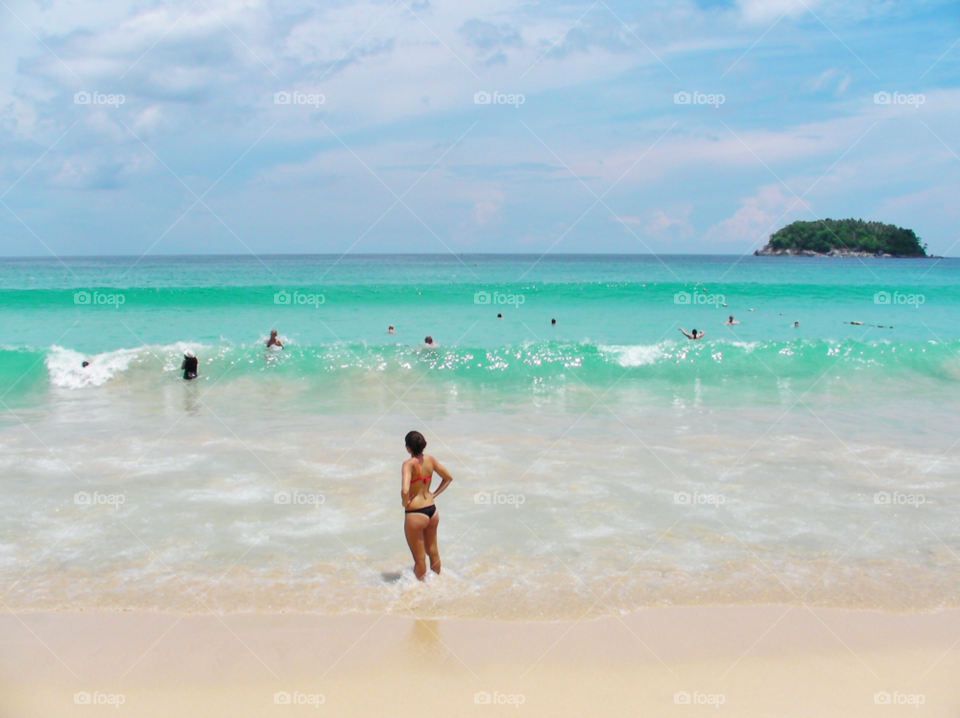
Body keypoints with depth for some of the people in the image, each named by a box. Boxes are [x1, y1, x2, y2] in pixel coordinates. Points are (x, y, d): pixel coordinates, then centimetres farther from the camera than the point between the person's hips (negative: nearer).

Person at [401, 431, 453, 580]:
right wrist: (434, 494, 11)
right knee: (433, 551, 24)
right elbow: (448, 478, 12)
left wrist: (405, 503, -13)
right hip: (432, 510, 7)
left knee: (419, 558, 10)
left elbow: (405, 491, -32)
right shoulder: (430, 459, 0)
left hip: (415, 513, -7)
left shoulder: (409, 464, -20)